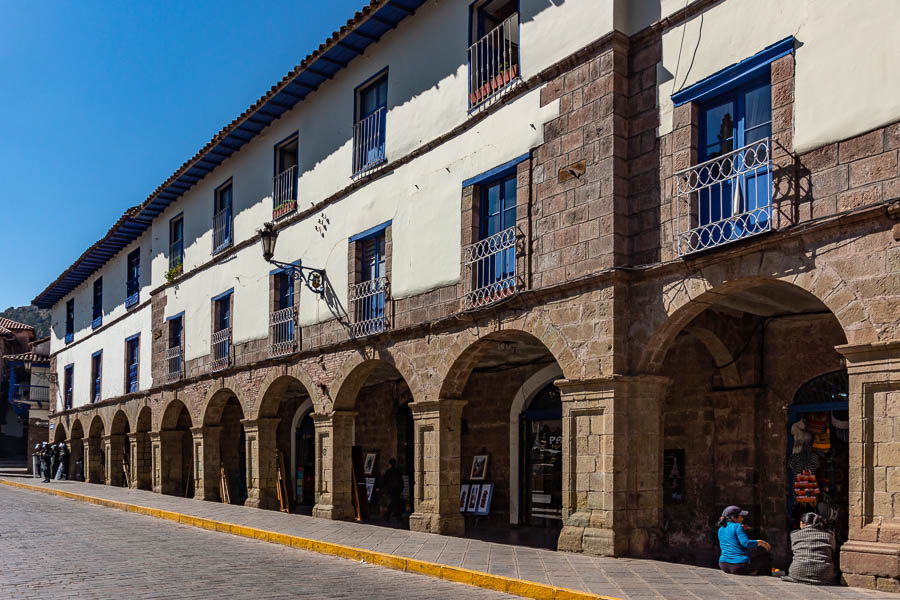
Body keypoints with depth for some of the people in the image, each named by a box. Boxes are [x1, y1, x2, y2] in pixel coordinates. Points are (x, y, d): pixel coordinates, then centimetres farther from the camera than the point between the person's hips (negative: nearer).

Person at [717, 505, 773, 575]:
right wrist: (760, 542, -3)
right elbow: (746, 543, -20)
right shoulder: (737, 526, -11)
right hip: (740, 567, -8)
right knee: (765, 557, 16)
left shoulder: (721, 530, 11)